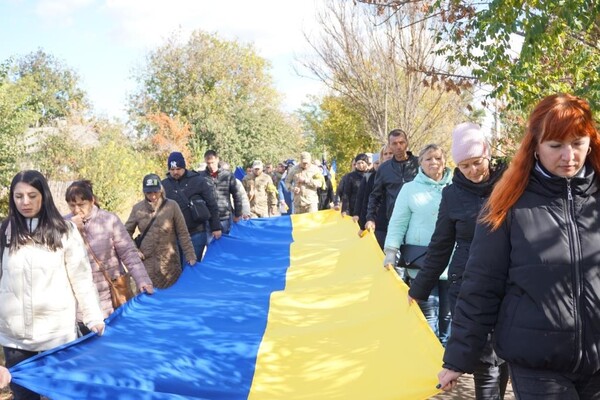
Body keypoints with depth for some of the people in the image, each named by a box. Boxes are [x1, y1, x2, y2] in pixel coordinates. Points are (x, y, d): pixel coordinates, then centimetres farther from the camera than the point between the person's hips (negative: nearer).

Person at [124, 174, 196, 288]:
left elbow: (183, 233, -2)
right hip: (147, 263, 1)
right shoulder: (138, 208, 0)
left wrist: (190, 256, -4)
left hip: (169, 262, -1)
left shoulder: (172, 206, -5)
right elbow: (127, 232, 13)